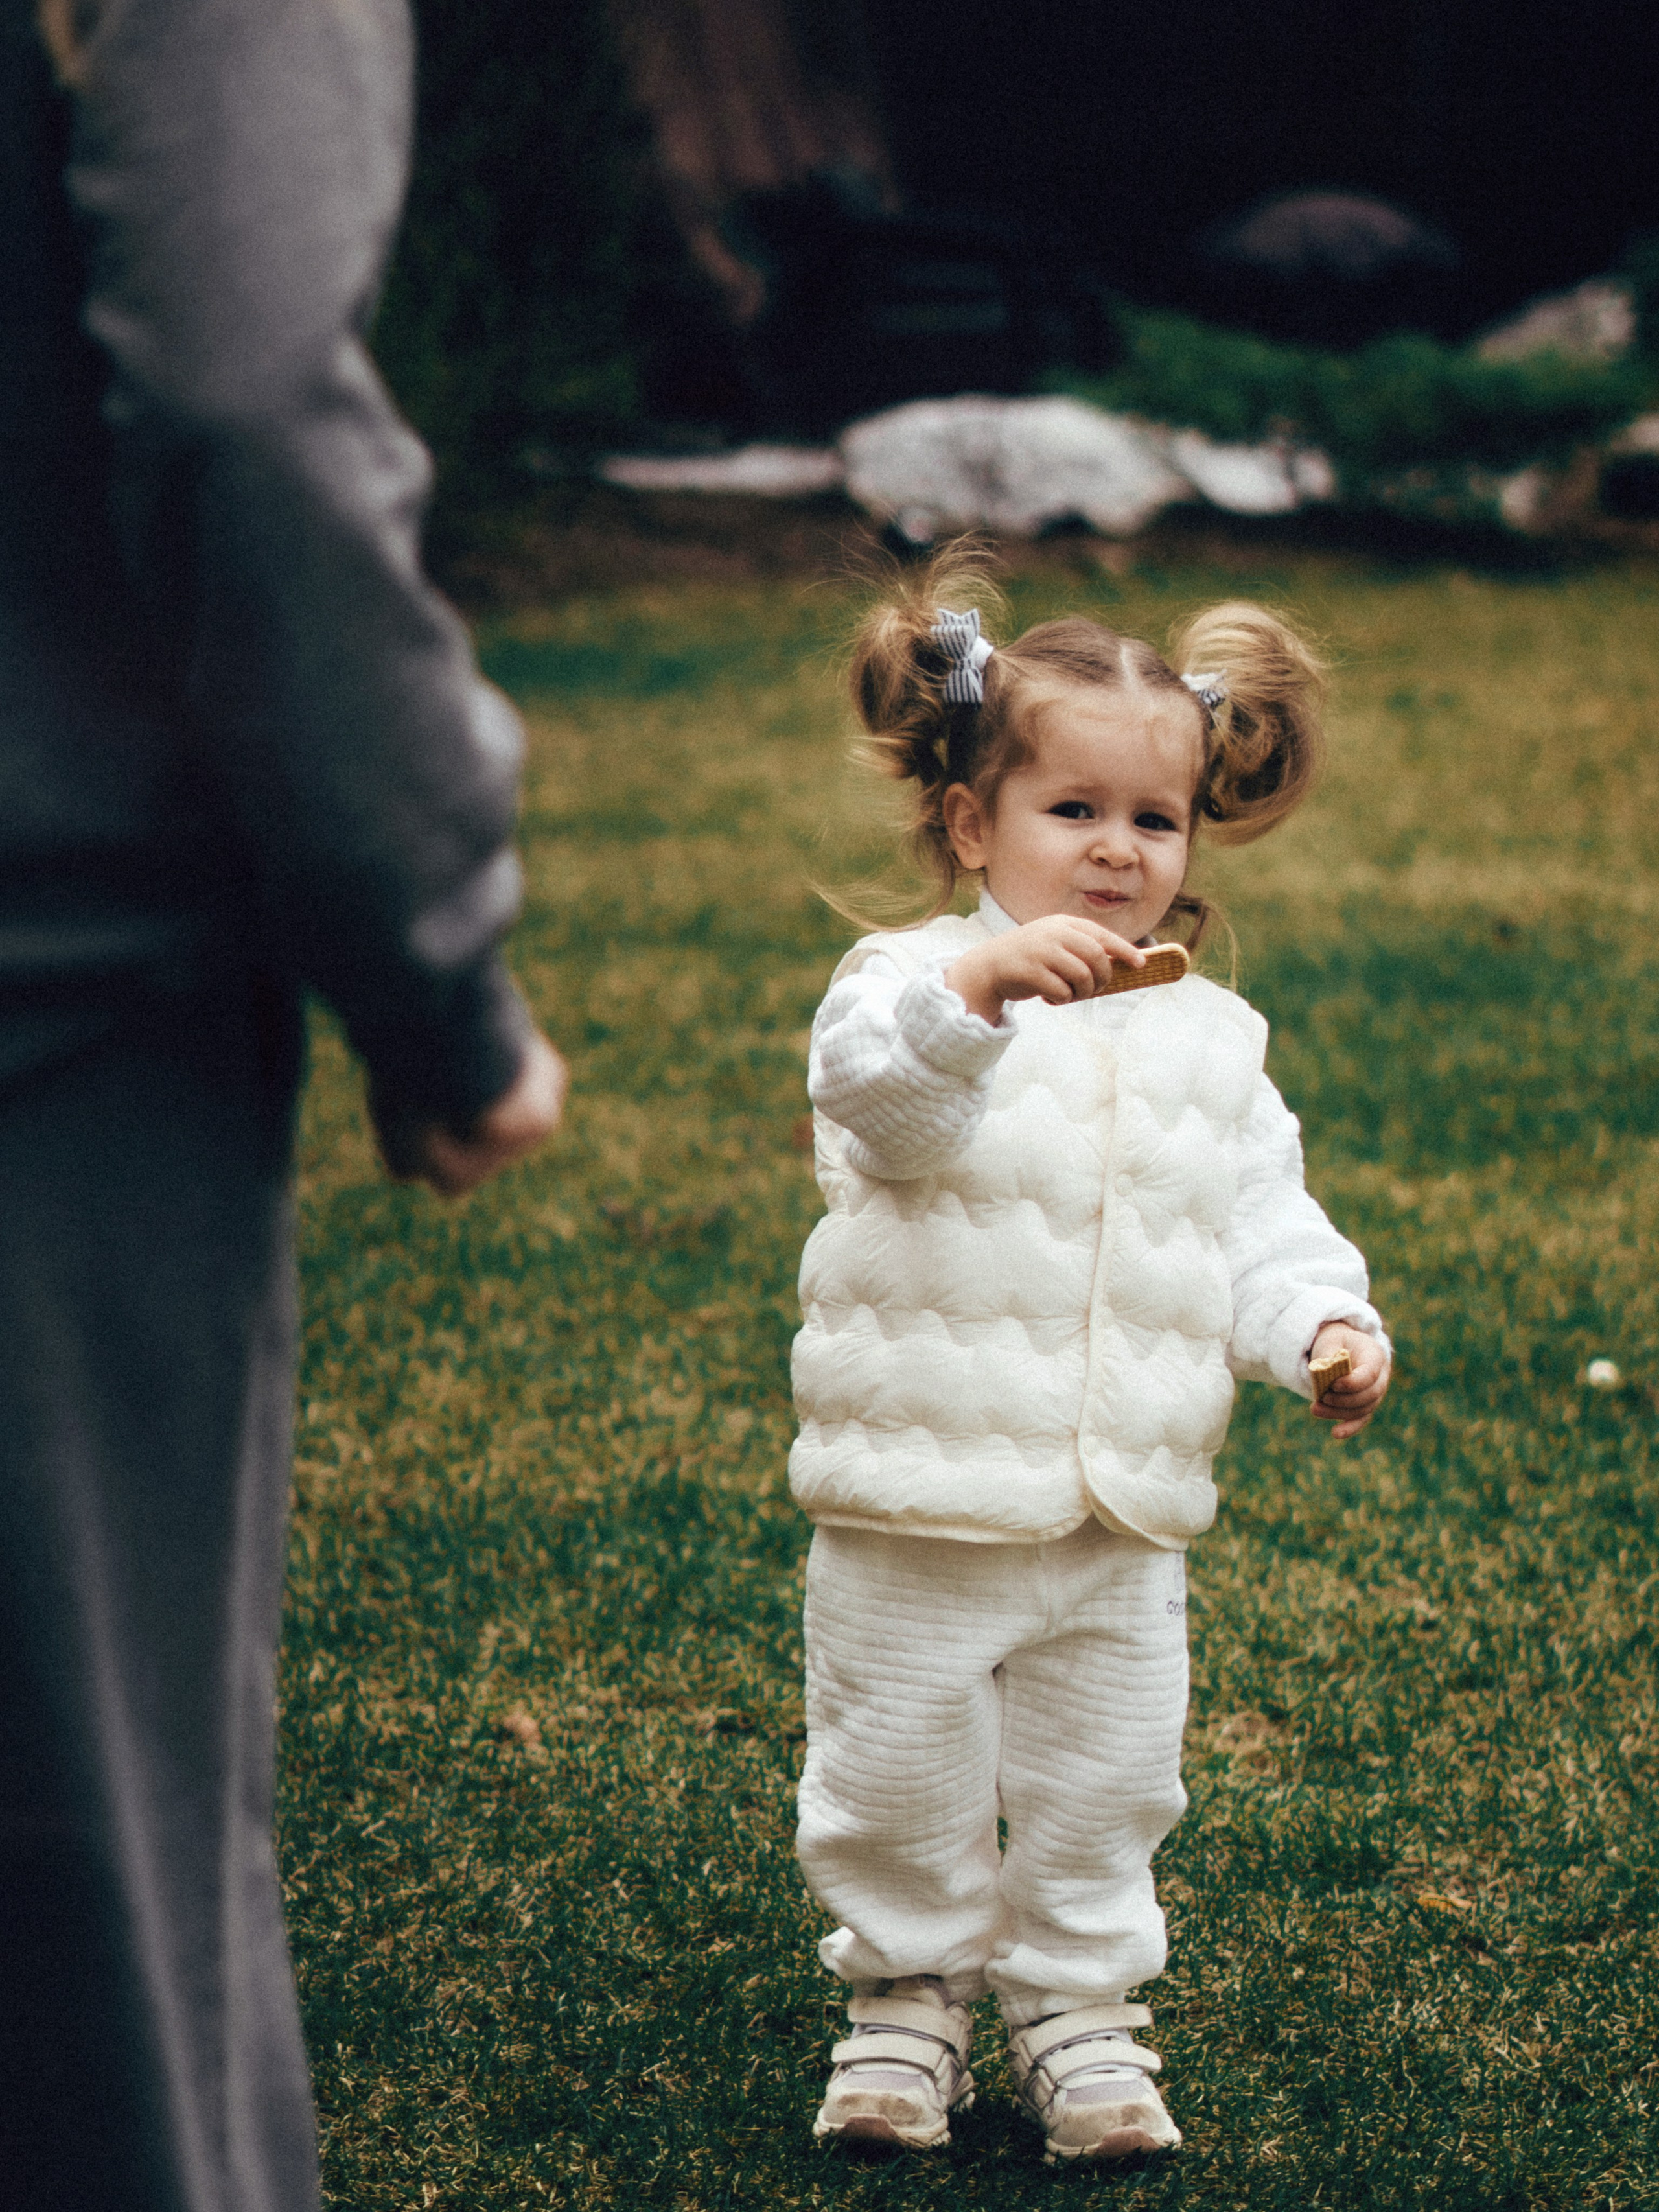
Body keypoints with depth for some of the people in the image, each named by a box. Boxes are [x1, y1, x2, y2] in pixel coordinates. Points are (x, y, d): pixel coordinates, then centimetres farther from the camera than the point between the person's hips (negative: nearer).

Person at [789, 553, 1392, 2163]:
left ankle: (1079, 2007, 30)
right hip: (918, 1508, -3)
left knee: (1105, 1792, 13)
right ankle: (906, 1995, 29)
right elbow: (871, 1088, -30)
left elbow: (1262, 1219, 9)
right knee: (901, 1788, 9)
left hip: (1124, 1524, 4)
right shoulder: (915, 978, -9)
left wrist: (1322, 1324, -10)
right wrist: (981, 982, -48)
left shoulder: (1208, 1038, 7)